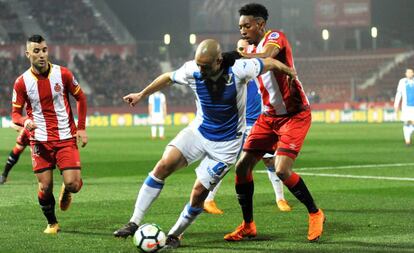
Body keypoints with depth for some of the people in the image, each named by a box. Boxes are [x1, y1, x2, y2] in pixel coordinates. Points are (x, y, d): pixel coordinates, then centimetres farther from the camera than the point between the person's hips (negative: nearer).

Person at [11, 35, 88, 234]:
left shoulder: (63, 74, -4)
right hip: (40, 141, 0)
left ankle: (65, 191, 28)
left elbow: (80, 98, 9)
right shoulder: (22, 82, -5)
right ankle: (52, 223, 22)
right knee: (45, 187, -3)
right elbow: (15, 113, 2)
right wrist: (25, 122, -22)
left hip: (66, 138, 0)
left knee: (73, 184, -10)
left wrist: (81, 128, 4)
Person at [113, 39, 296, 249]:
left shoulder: (238, 70, -24)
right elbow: (168, 78, 5)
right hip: (198, 130, 3)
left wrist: (291, 73, 5)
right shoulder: (192, 70, -15)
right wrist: (141, 95, 14)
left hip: (226, 143, -3)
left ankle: (174, 235, 14)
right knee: (164, 165, -17)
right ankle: (134, 224, -12)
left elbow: (269, 63, -8)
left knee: (199, 192, -9)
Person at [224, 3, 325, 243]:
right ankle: (248, 225, 10)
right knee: (242, 166, -2)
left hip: (295, 115, -8)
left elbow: (266, 56, -37)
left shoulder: (275, 37, -15)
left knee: (282, 170, -20)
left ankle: (316, 214, 3)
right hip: (269, 116, 8)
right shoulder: (251, 49, 9)